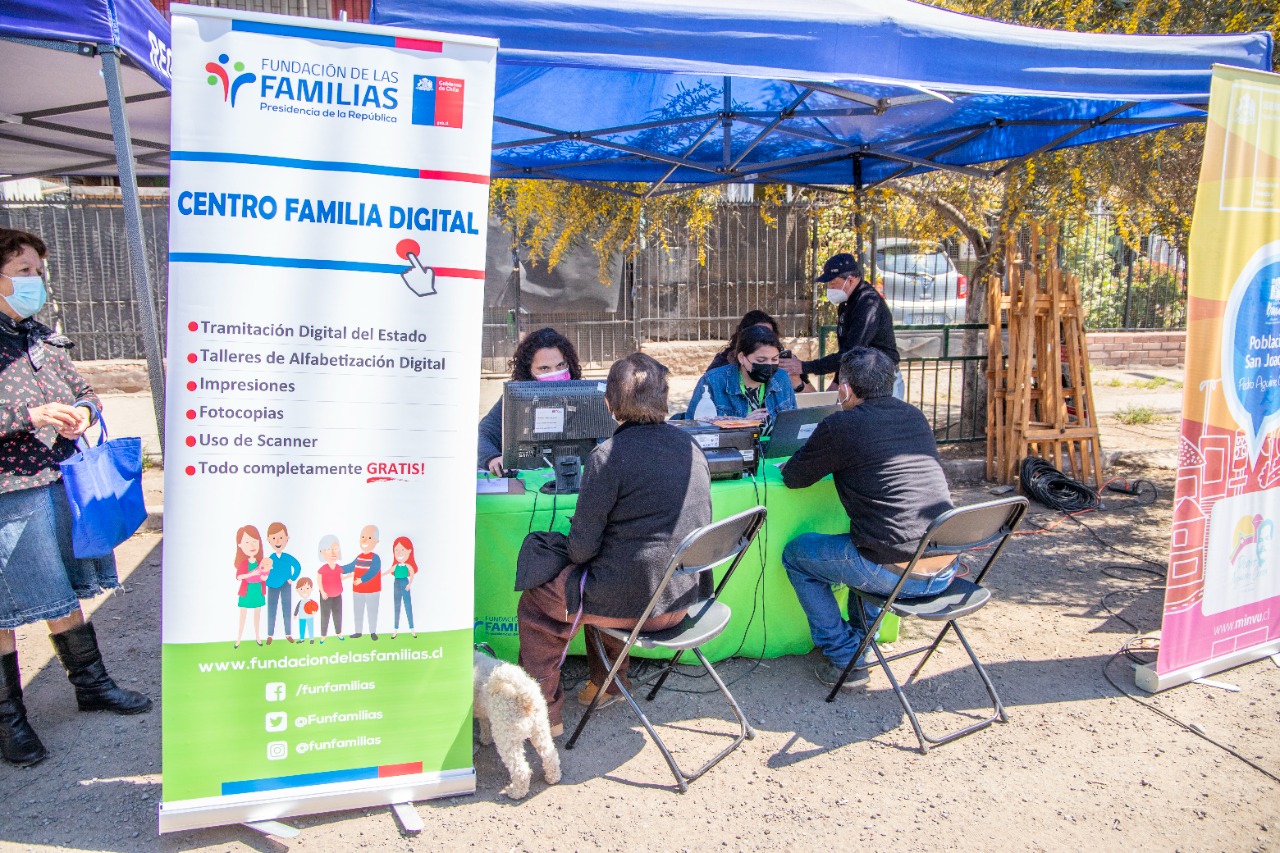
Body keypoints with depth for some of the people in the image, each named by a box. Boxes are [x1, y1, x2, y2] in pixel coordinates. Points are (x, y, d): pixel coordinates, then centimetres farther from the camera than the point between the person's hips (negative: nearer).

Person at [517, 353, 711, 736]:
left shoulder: (609, 456, -19)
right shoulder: (689, 446, 2)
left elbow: (583, 545, -15)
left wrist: (576, 556, 9)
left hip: (635, 602, -7)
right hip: (683, 593, 7)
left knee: (535, 604, 16)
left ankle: (546, 712, 24)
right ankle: (609, 682, 43)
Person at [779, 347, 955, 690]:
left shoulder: (840, 426, -10)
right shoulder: (914, 416, 10)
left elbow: (792, 478, 3)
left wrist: (822, 460, 23)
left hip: (895, 573, -7)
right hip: (946, 570, 7)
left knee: (796, 553, 16)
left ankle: (847, 659, 16)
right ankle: (863, 638, 42)